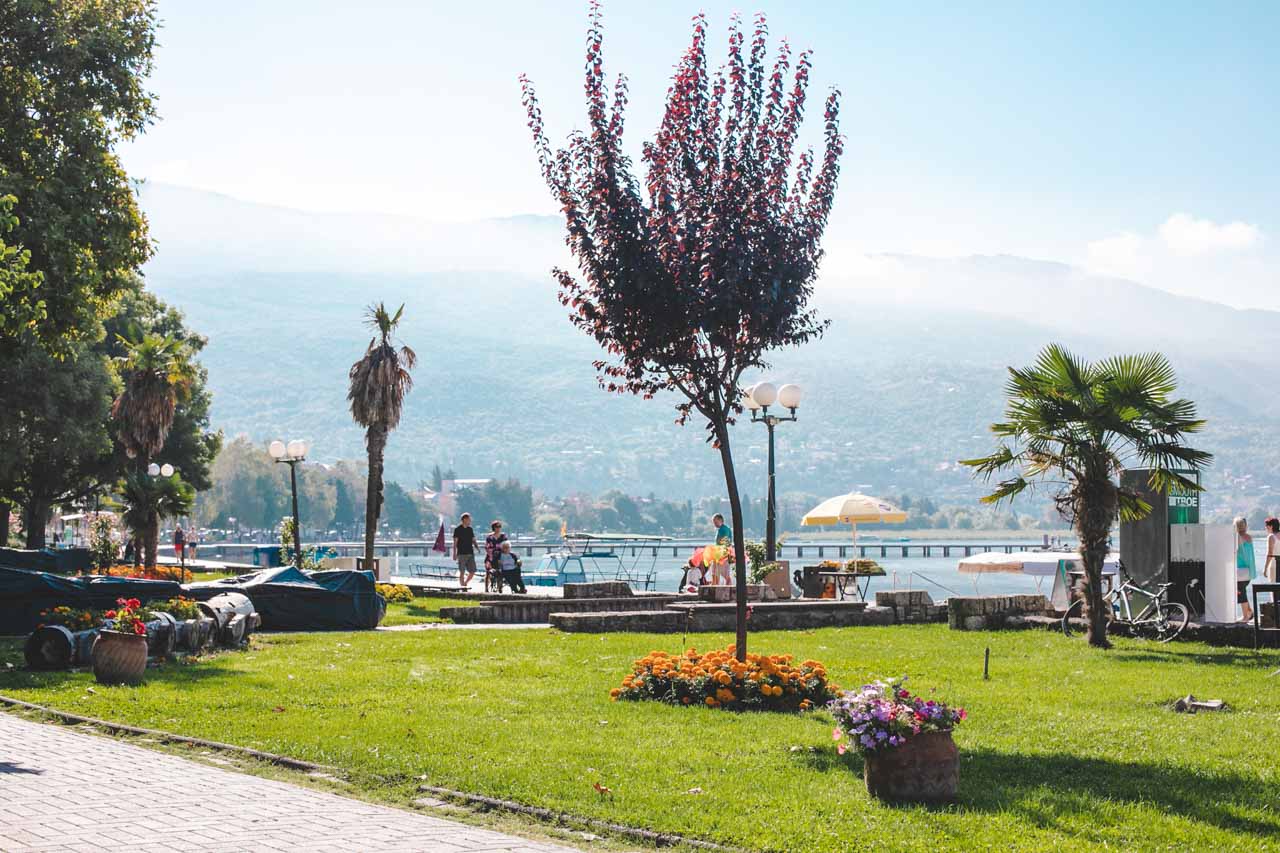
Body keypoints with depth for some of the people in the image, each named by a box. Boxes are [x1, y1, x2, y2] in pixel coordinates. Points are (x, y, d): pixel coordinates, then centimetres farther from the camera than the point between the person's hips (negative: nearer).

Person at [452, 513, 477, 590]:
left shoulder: (470, 529, 12)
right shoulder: (458, 529, -4)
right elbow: (455, 542, -5)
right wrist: (454, 554, -10)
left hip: (470, 554, 6)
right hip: (462, 554, -6)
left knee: (472, 572, 3)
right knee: (462, 572, -3)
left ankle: (465, 584, 22)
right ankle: (462, 587, 2)